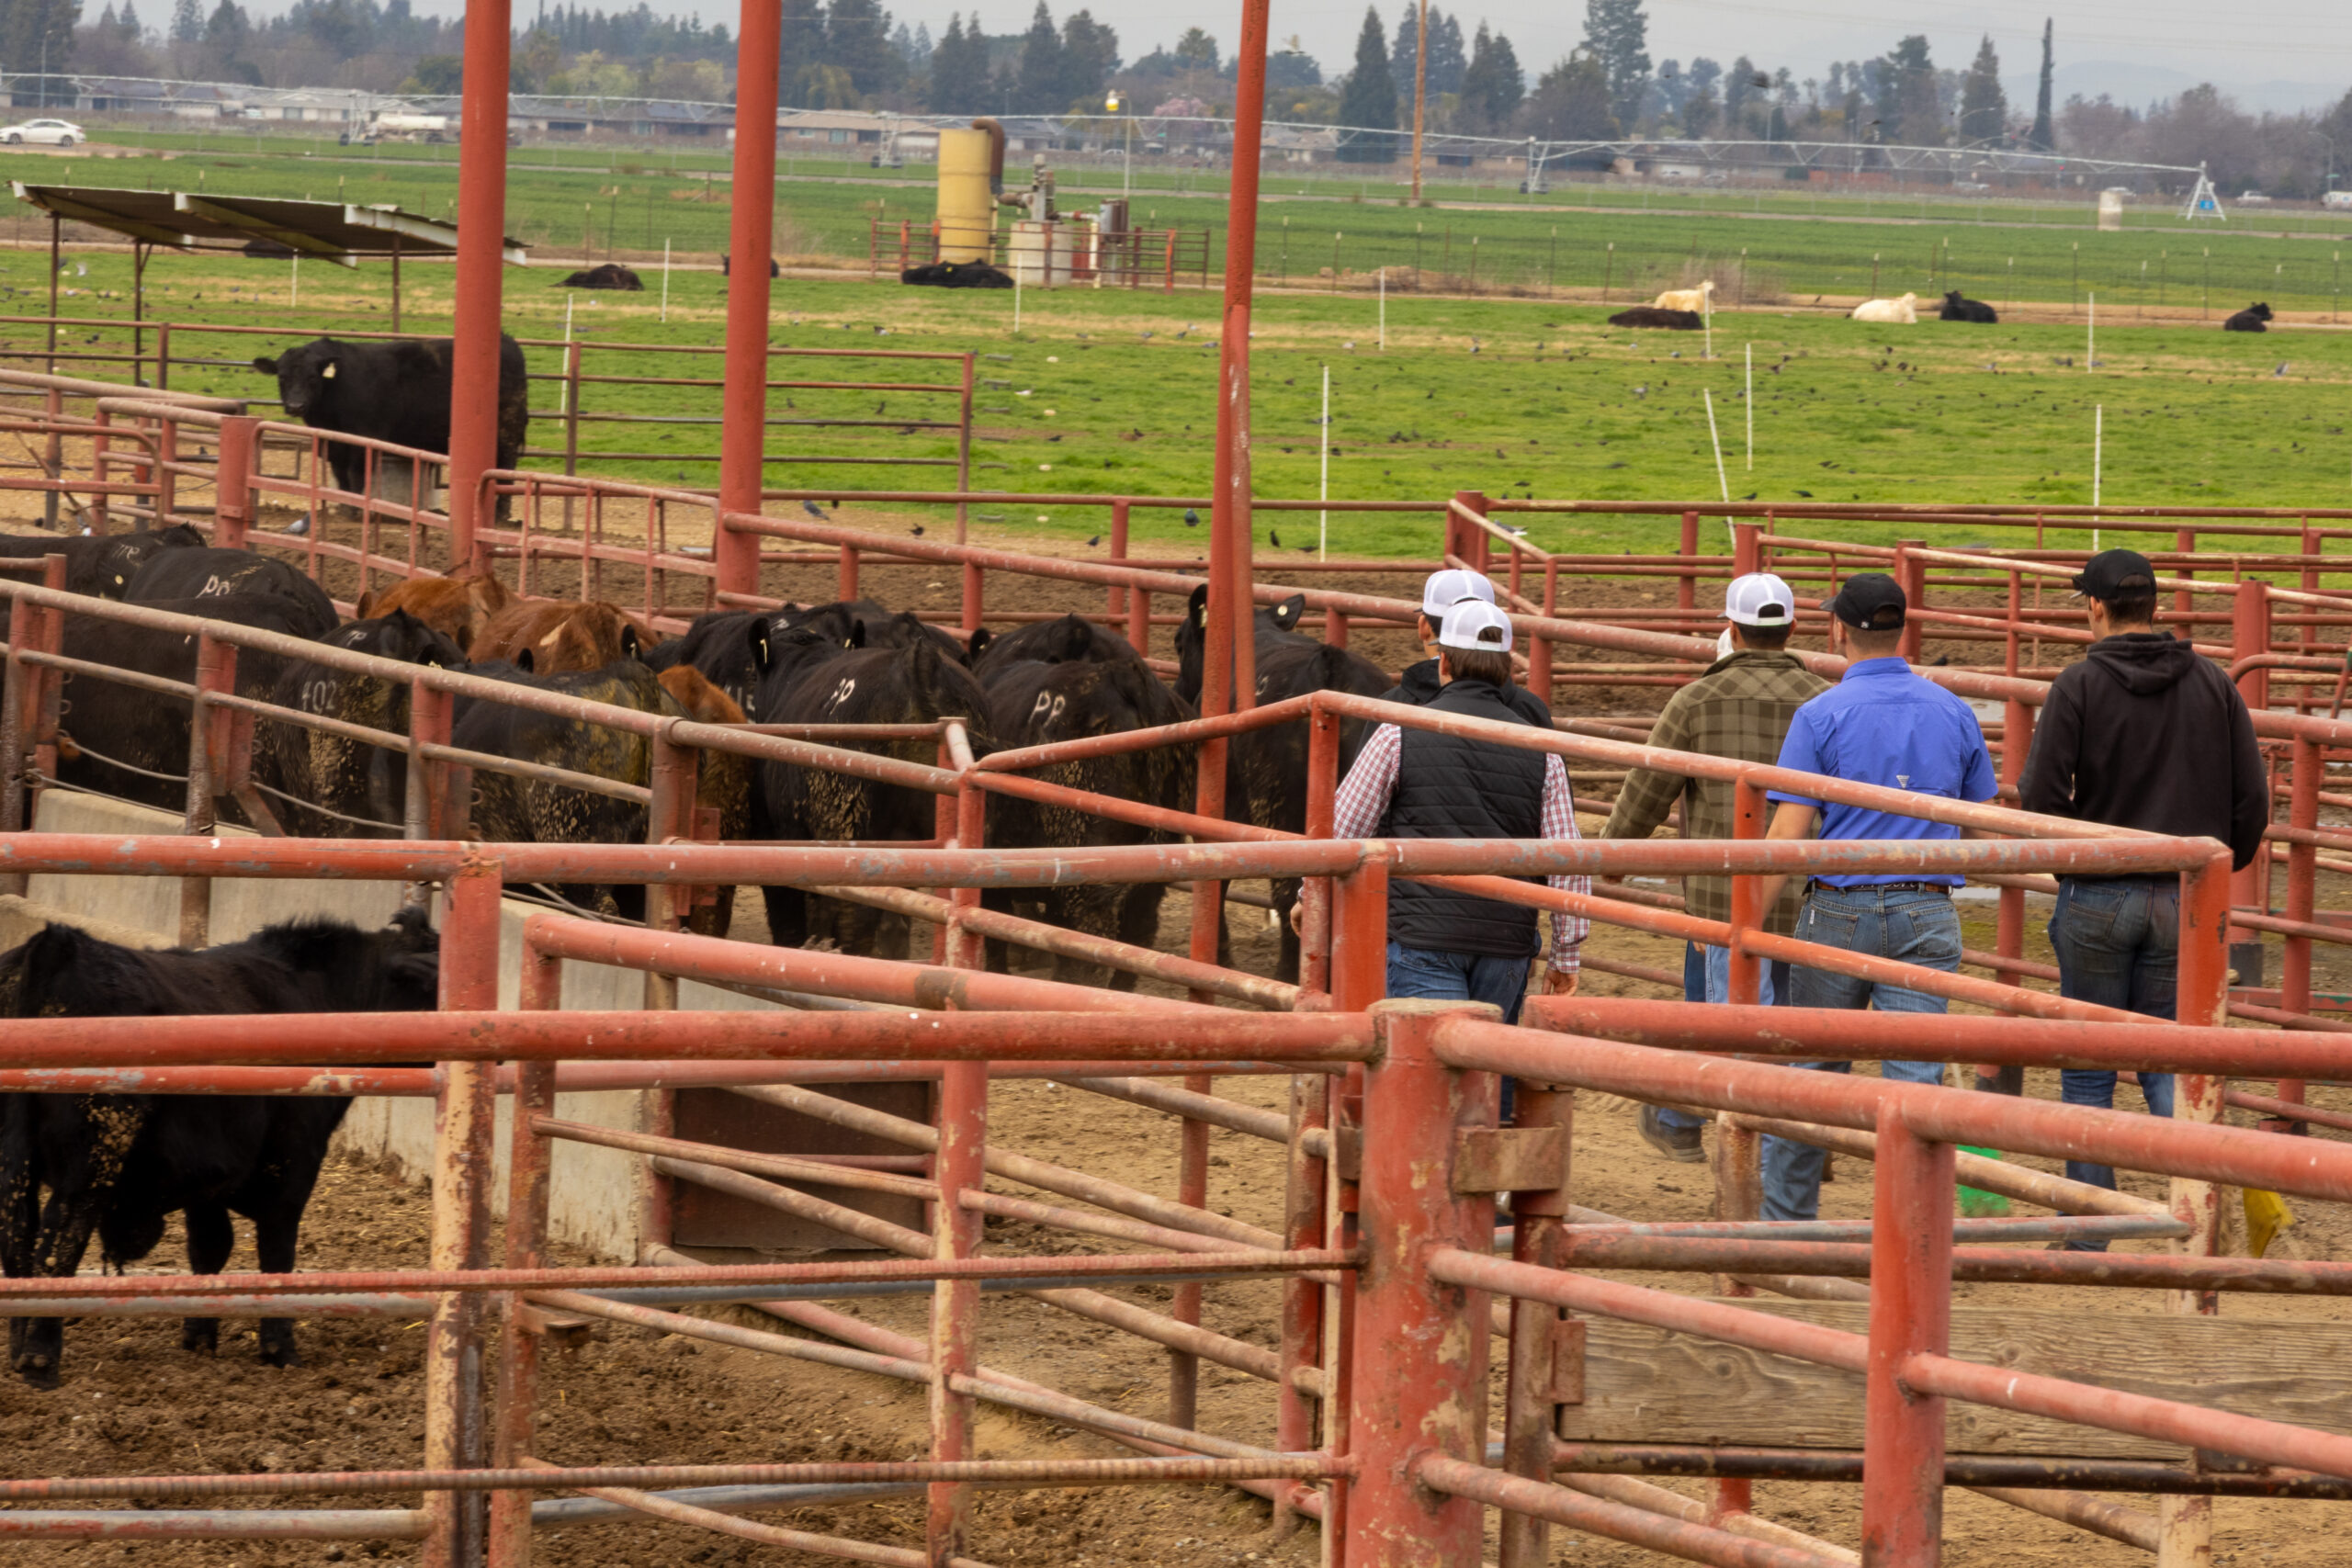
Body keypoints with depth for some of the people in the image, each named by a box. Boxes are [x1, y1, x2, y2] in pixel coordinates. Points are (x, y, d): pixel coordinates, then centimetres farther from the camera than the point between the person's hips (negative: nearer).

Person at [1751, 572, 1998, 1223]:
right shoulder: (1952, 713, 5)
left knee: (1812, 1073, 12)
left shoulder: (1822, 716, -7)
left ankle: (1786, 1224, 23)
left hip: (1840, 912, -2)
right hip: (1928, 915, 2)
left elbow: (1787, 833, -12)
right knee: (1915, 1077, -2)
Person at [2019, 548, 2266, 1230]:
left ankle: (2088, 1235, 10)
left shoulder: (2080, 684, -9)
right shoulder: (2212, 683, 2)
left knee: (2087, 1069, 7)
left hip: (2096, 898, -3)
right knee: (2168, 1058, 12)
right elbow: (2253, 796, 2)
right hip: (2185, 900, 3)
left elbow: (2040, 796, -13)